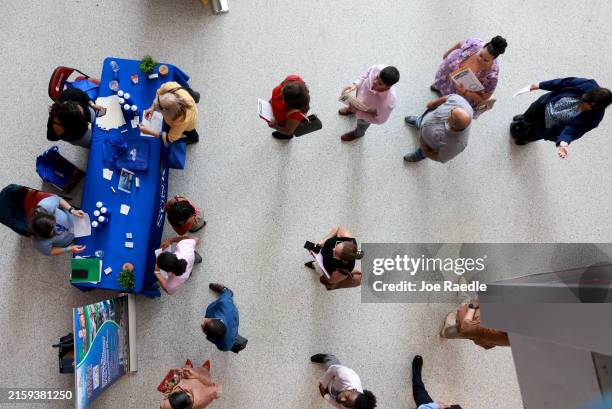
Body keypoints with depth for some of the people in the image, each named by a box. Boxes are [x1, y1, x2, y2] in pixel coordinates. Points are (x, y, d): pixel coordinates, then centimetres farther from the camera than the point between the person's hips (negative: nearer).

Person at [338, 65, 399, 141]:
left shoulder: (387, 103, -49)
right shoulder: (378, 68, -39)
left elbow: (380, 119, -27)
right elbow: (367, 73, -12)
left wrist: (358, 112, -27)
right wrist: (355, 84, -27)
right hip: (361, 93, 3)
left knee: (362, 123, 33)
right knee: (354, 106, 39)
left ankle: (358, 133, 69)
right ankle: (351, 109, 77)